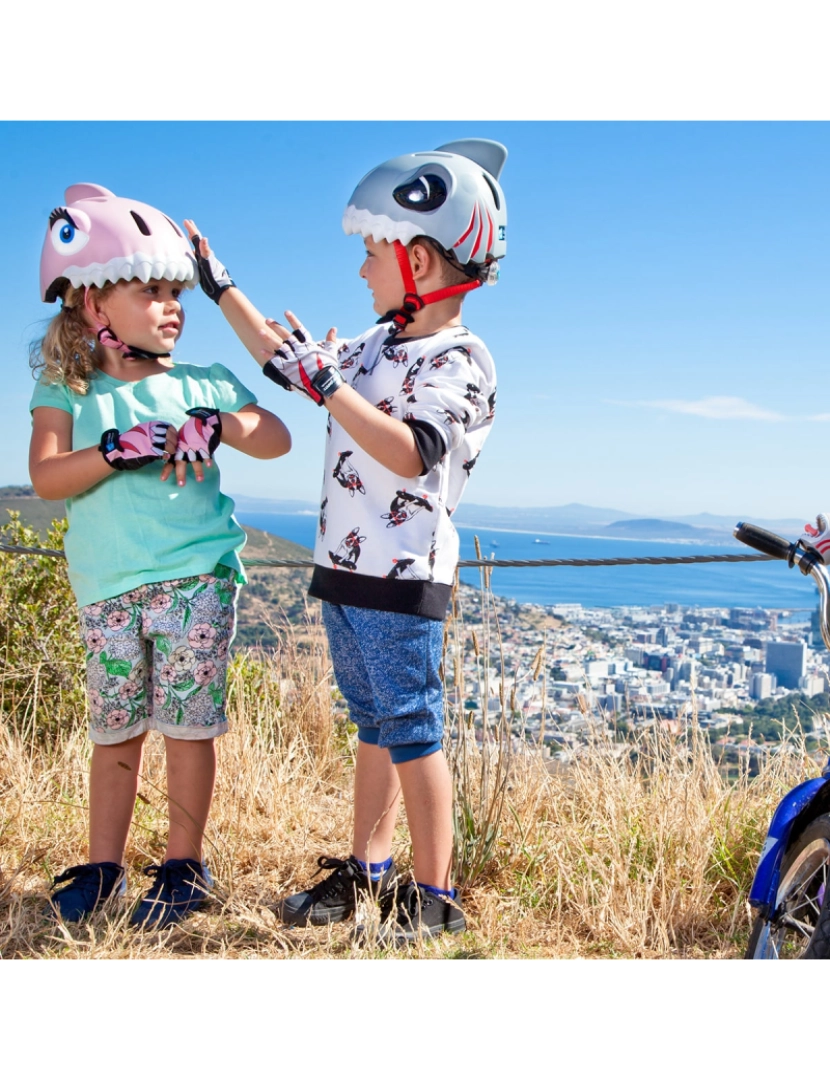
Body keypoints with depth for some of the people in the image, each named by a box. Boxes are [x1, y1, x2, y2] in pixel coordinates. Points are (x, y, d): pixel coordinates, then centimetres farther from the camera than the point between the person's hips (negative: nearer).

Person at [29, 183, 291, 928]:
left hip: (196, 577, -1)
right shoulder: (66, 392, 5)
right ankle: (102, 867, 22)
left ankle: (184, 867, 16)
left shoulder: (202, 385, 6)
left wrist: (213, 424, -18)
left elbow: (276, 439, -3)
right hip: (108, 587, 1)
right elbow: (47, 477, -8)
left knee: (187, 724, 2)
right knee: (115, 728, 9)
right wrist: (120, 448, -21)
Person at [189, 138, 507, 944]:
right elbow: (285, 361, 25)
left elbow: (410, 454, -26)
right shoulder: (378, 344, 13)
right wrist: (220, 286, 27)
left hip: (401, 581, -8)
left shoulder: (460, 360, -12)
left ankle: (434, 898, 8)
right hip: (345, 572, 9)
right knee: (374, 727, 16)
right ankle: (366, 874, 27)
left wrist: (325, 382, -29)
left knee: (411, 734, -4)